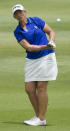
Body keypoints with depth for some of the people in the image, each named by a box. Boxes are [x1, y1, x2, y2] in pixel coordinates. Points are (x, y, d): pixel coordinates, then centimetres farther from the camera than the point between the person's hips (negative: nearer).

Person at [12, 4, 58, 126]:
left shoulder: (36, 21, -2)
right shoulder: (17, 32, 1)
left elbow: (50, 31, 5)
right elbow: (28, 47, -11)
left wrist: (51, 42, -16)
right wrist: (45, 47, -26)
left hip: (46, 57, -4)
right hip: (31, 60, 4)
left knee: (41, 87, -7)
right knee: (29, 89, -1)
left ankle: (41, 119, -3)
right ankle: (38, 115, 14)